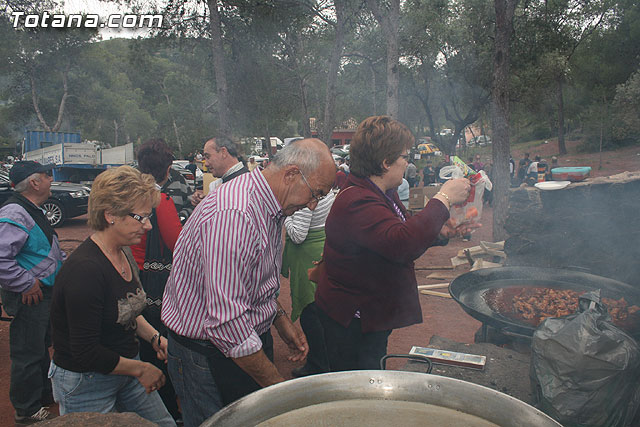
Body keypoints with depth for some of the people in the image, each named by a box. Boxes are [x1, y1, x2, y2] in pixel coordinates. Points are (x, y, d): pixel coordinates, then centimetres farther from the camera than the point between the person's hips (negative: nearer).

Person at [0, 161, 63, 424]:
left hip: (45, 293, 11)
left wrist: (63, 260, 13)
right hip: (29, 297, -11)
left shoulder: (33, 211, 11)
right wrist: (26, 283, -25)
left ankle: (45, 394, 42)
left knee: (42, 346, 24)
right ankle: (28, 411, 21)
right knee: (28, 354, 4)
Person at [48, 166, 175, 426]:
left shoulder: (124, 254, 0)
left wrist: (155, 338, 1)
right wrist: (141, 369, -14)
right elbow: (86, 353, -25)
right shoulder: (84, 269, -28)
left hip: (123, 368, 8)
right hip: (85, 383, -8)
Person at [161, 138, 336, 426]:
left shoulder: (271, 206, 3)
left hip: (250, 340, 9)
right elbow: (226, 322, -32)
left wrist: (280, 319, 6)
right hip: (207, 355, -9)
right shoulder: (234, 215, -30)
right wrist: (278, 384, -24)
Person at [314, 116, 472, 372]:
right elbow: (402, 244, -41)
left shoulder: (384, 194, 7)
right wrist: (443, 199, -32)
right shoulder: (356, 202, -28)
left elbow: (406, 235, 18)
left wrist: (440, 233, -2)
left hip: (371, 316, 10)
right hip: (351, 323, -10)